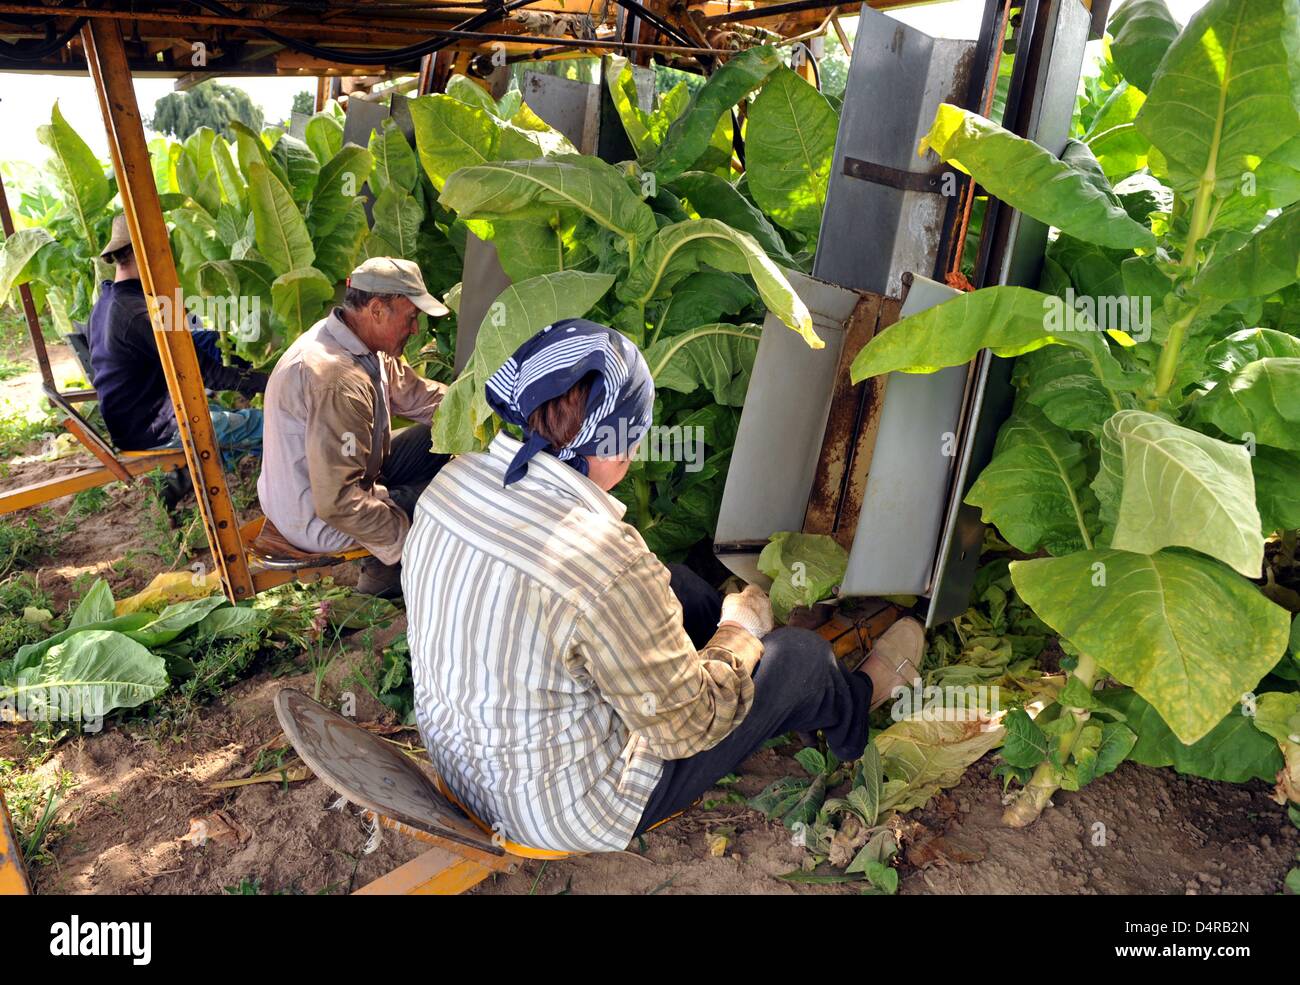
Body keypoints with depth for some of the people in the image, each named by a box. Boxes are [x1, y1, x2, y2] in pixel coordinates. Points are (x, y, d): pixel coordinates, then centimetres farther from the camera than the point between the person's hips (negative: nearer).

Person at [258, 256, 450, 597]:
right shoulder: (338, 383, -34)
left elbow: (417, 395, 9)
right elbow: (339, 504, -34)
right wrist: (405, 540, -23)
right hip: (318, 519, -10)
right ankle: (385, 573, 12)